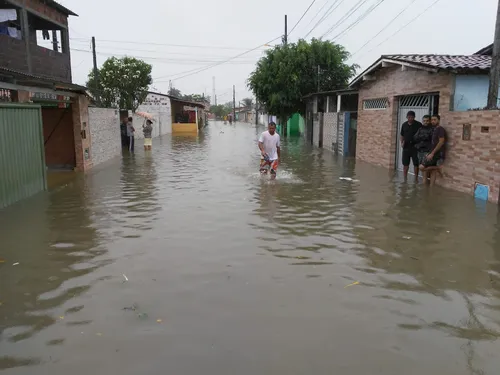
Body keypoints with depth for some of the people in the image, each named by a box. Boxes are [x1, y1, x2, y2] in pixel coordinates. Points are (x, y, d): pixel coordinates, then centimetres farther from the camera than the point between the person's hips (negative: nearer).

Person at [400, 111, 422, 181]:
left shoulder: (418, 125, -5)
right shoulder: (404, 125, 8)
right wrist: (401, 142, 1)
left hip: (415, 147, -3)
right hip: (406, 147, 3)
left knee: (416, 164, 2)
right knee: (405, 164, 7)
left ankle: (416, 178, 14)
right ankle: (405, 179, 16)